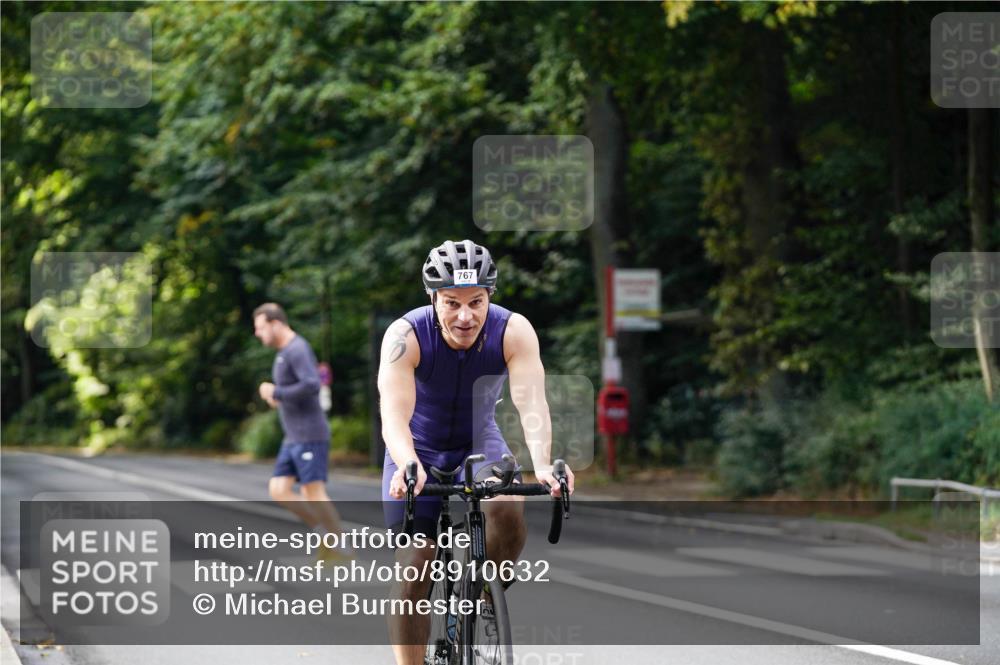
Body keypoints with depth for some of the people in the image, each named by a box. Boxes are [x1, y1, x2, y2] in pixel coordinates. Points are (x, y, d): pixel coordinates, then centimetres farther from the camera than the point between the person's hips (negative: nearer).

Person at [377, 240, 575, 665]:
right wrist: (409, 467, -59)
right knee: (412, 576, -9)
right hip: (419, 450, -1)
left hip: (480, 444, 1)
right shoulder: (406, 336, -27)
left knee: (508, 510, -30)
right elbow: (394, 417, -38)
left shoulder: (514, 331, -24)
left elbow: (531, 403, -36)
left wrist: (542, 465, -54)